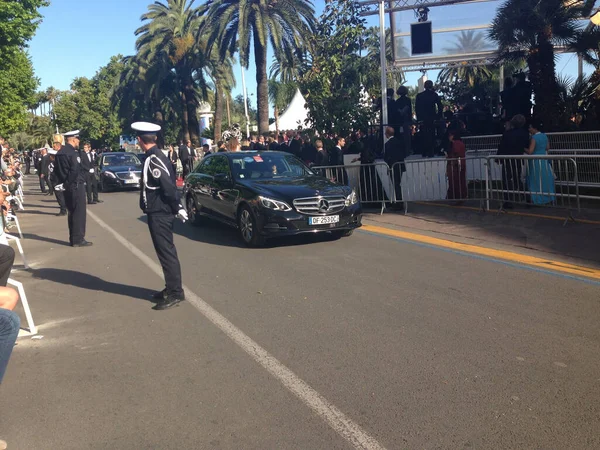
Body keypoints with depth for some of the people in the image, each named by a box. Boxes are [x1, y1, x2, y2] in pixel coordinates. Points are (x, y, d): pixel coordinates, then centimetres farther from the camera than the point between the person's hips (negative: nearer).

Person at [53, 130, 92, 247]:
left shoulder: (60, 152, 13)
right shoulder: (72, 152, -17)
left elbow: (57, 170, 17)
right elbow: (76, 171, -25)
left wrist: (63, 182, 18)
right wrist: (81, 181, -12)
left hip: (67, 186, 9)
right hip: (76, 186, -9)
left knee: (72, 212, 15)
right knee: (79, 213, -4)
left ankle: (73, 238, 20)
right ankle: (78, 239, -2)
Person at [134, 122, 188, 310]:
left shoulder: (153, 160, -19)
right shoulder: (155, 156, 11)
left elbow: (168, 186, -25)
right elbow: (168, 185, 14)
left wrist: (177, 208, -17)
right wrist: (175, 208, 14)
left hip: (159, 213, -10)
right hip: (158, 212, 10)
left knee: (166, 252, -5)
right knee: (165, 251, 16)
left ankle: (175, 293, 2)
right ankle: (171, 288, 26)